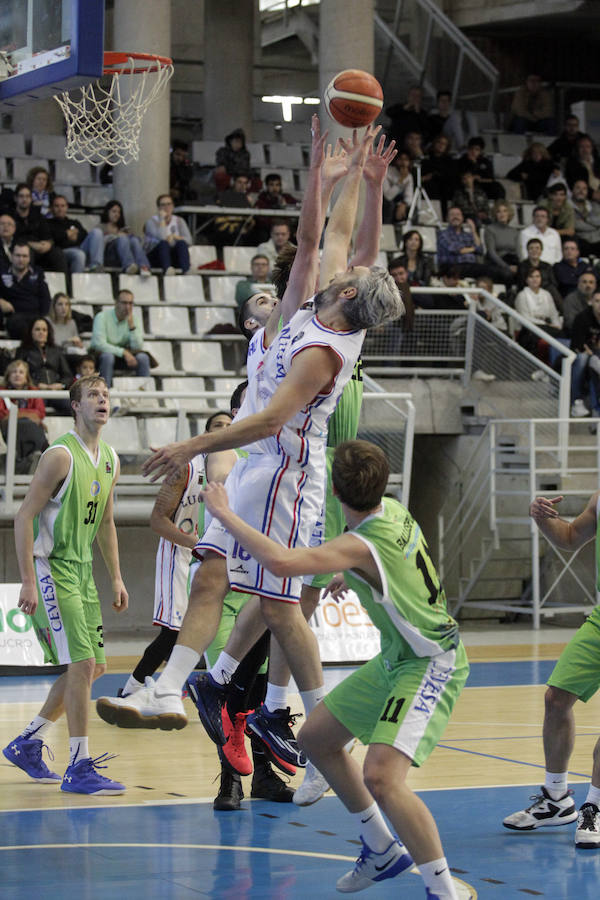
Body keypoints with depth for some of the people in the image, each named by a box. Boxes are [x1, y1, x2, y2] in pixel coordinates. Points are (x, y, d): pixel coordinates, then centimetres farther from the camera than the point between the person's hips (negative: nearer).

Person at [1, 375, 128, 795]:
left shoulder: (110, 460, 9)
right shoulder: (60, 456, -16)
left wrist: (116, 578, 16)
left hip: (83, 569, 9)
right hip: (51, 567, -9)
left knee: (93, 667, 9)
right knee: (81, 664, -14)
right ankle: (79, 768, -9)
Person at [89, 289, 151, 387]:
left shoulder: (135, 318, -4)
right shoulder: (102, 317, -15)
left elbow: (138, 347, -12)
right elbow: (99, 344, -25)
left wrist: (131, 325, -23)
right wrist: (124, 352, -31)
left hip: (124, 356, 4)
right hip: (101, 354, -4)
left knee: (143, 358, -22)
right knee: (108, 357, -37)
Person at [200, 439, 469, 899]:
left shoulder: (362, 545, -29)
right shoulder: (394, 510, -3)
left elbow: (281, 562, -43)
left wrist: (225, 514, -32)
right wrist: (352, 576, 29)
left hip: (430, 666, -10)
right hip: (395, 659, 10)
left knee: (381, 776, -28)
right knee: (316, 737, 17)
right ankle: (383, 850, 30)